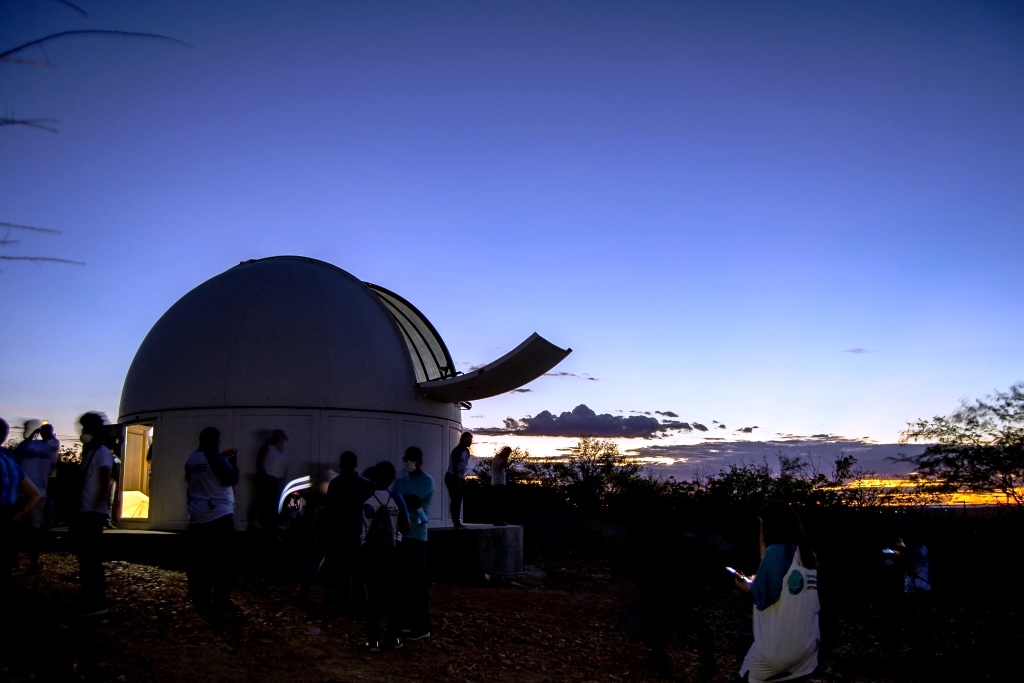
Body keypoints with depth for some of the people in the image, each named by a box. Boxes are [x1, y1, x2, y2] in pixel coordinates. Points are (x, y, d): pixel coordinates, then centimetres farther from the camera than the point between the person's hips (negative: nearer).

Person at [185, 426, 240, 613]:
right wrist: (232, 460, 1)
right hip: (220, 516, -7)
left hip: (197, 518, 7)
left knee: (199, 561, 8)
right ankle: (221, 602, -3)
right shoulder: (214, 457, -12)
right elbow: (232, 478, -11)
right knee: (222, 561, -2)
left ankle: (202, 600, 10)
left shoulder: (191, 460, 10)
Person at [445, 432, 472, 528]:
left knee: (458, 500, 9)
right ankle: (456, 522, -9)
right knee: (455, 500, -9)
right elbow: (454, 466, -18)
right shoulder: (457, 450, -14)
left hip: (460, 478, 9)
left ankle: (457, 522, 11)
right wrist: (458, 480, -20)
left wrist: (462, 479, 11)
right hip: (453, 478, -9)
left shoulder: (466, 451, 12)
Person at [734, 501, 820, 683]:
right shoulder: (807, 553, 9)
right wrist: (756, 583, 19)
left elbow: (765, 597, -17)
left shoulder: (776, 551, -14)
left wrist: (747, 587, 3)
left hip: (779, 646, -7)